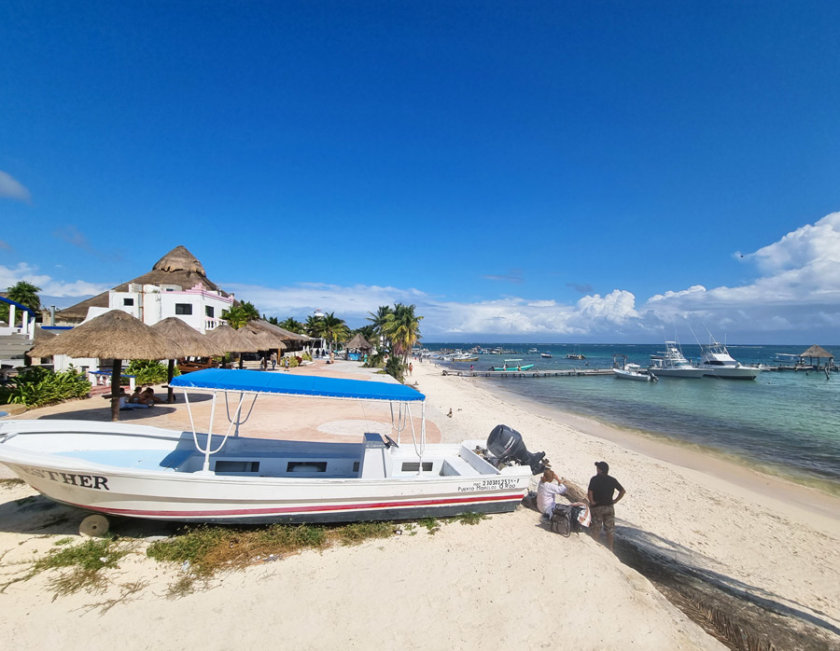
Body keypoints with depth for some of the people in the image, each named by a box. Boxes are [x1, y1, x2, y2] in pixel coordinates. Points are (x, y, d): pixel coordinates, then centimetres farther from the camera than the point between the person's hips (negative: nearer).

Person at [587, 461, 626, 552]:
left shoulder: (594, 479, -13)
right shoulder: (612, 480, 0)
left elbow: (589, 492, -24)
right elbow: (622, 491, 1)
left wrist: (591, 501, -11)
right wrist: (615, 500, 5)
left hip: (597, 507, -3)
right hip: (609, 507, 3)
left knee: (595, 529, 9)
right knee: (610, 529, 16)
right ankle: (610, 547, 23)